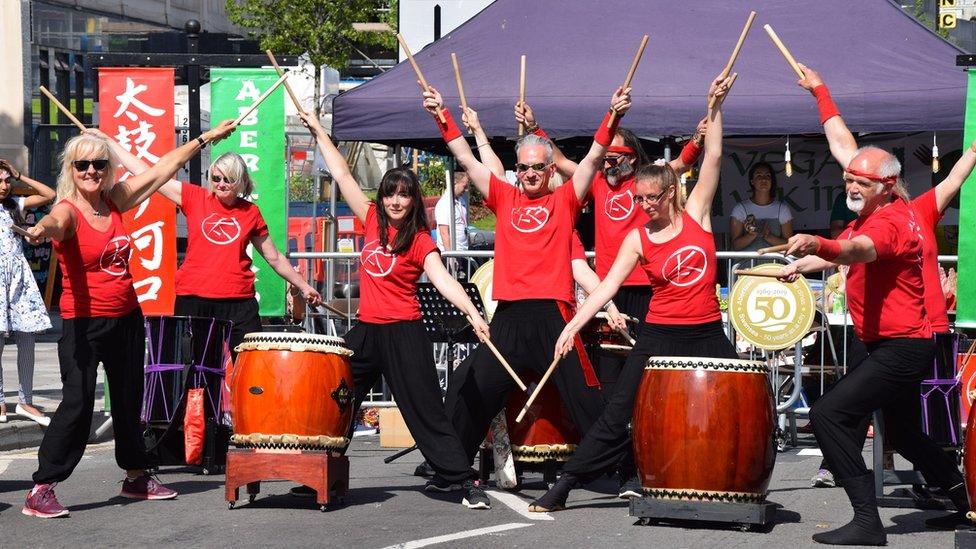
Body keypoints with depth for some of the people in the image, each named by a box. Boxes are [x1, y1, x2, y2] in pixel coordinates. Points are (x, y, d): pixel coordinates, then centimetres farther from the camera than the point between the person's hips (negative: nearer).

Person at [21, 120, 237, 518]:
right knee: (78, 402, -15)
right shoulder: (68, 210, -13)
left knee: (129, 400, 17)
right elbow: (56, 223, -39)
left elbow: (164, 168, 13)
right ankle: (41, 490, -11)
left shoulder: (115, 201, 4)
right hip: (84, 321, -6)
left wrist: (205, 138, 20)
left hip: (126, 317, 6)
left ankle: (136, 477, 33)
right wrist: (42, 229, -63)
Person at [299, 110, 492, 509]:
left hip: (404, 334, -6)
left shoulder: (421, 241, -8)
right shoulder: (373, 221, 6)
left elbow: (442, 279, -22)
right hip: (366, 330, 6)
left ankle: (456, 477, 1)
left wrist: (472, 313, -38)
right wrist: (319, 131, 14)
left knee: (424, 408, -4)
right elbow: (342, 175, 11)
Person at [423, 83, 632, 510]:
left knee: (584, 395, -2)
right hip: (508, 317, 3)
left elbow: (593, 159, 0)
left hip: (553, 314, -3)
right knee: (472, 390, 1)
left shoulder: (565, 200, 10)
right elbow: (466, 160, 14)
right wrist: (443, 117, 7)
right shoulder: (504, 199, 16)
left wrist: (612, 117, -12)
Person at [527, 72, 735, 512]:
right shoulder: (637, 240, -3)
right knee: (617, 416, -2)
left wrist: (715, 108, -13)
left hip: (707, 335, 1)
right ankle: (562, 487, 3)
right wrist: (574, 325, -21)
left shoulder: (695, 213, 0)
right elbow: (608, 285, -11)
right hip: (658, 337, -1)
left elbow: (713, 159, -6)